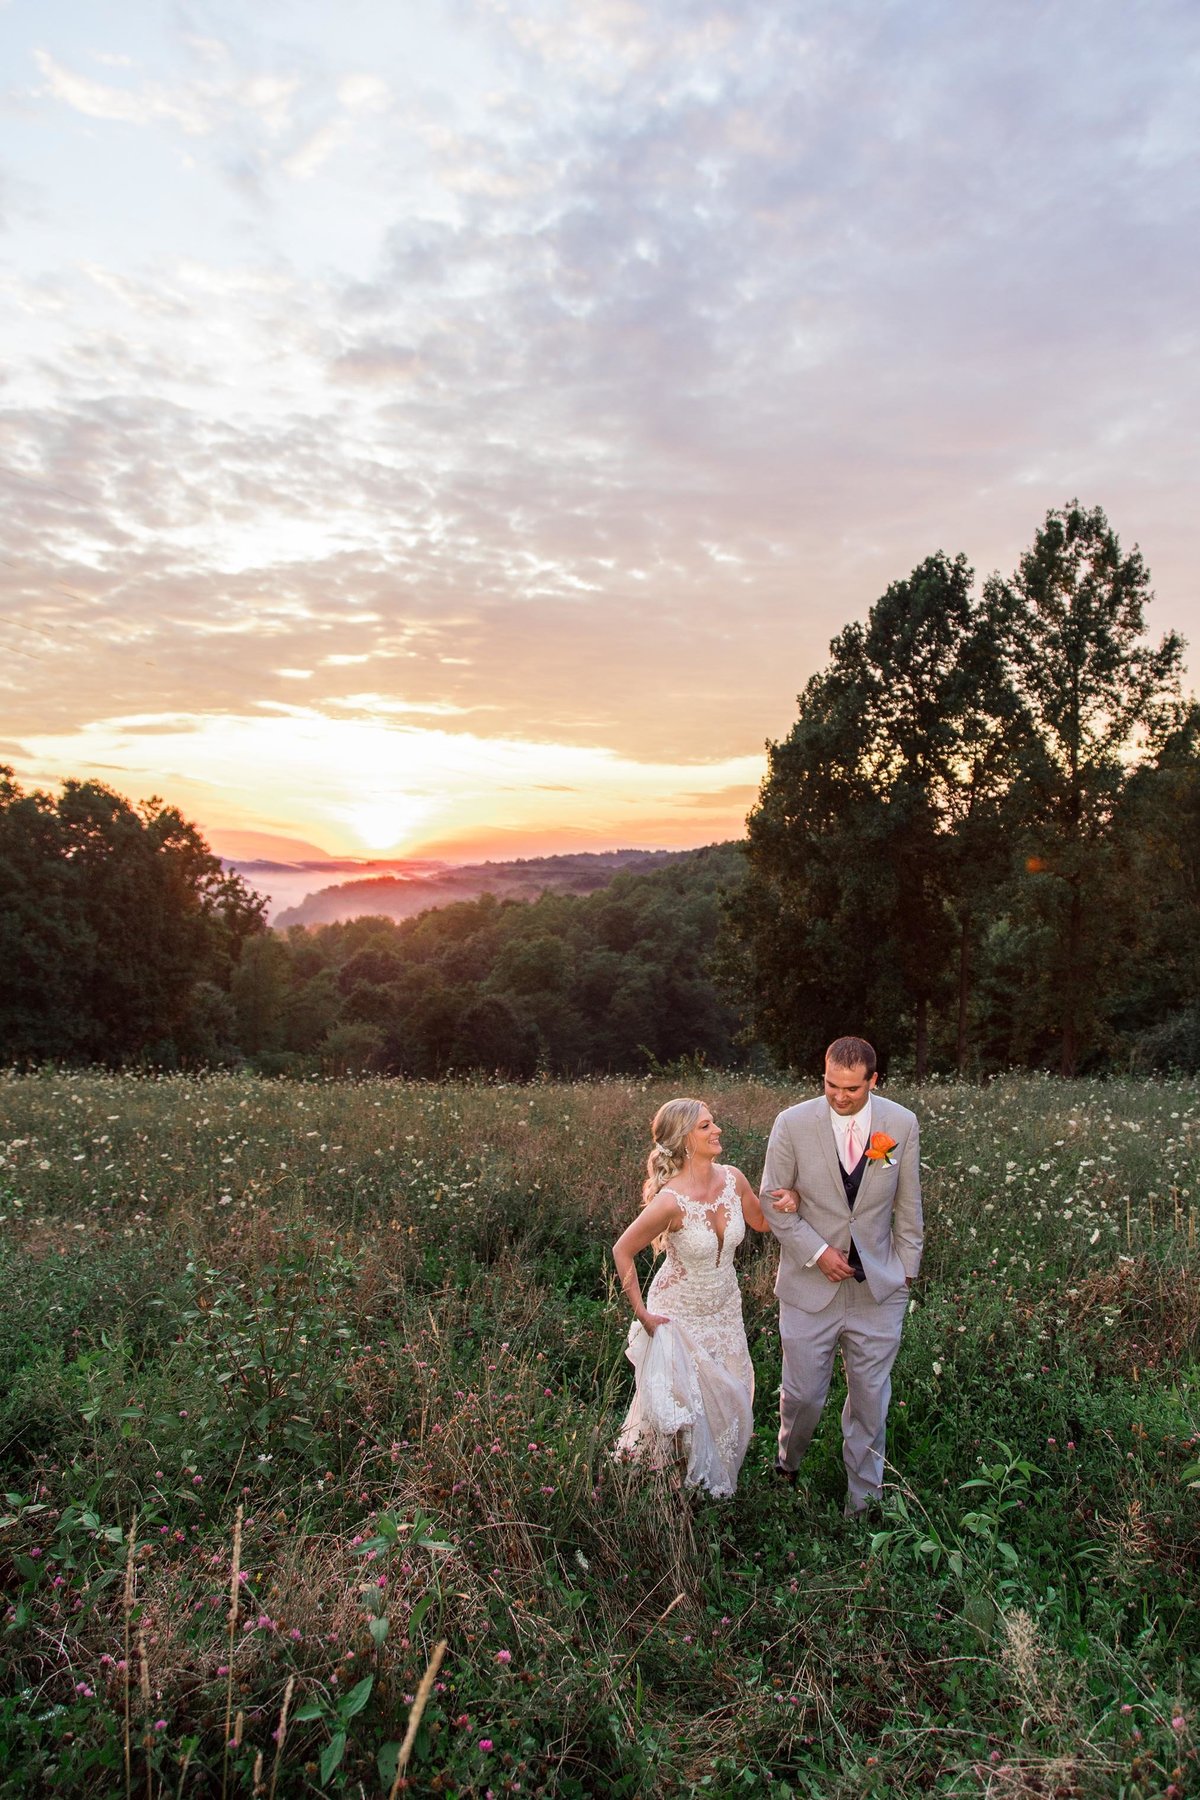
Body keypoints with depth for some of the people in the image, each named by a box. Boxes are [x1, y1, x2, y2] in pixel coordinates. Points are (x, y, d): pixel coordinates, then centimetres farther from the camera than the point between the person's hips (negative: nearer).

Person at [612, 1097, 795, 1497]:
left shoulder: (732, 1179, -16)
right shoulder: (671, 1200, -32)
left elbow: (760, 1221, 5)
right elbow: (622, 1251, -18)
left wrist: (785, 1204, -16)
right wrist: (642, 1314, -13)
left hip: (724, 1309, 5)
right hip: (680, 1313, -5)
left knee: (730, 1400, 19)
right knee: (687, 1403, 12)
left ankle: (718, 1481, 46)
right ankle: (694, 1482, 42)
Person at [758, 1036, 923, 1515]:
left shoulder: (901, 1124, -6)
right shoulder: (793, 1123, -12)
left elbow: (907, 1205, 5)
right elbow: (773, 1202, -4)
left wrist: (906, 1271, 7)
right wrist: (817, 1252, -12)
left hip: (879, 1287, 1)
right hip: (810, 1284, -1)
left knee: (871, 1396, 11)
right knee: (803, 1393, 7)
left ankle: (863, 1501, 30)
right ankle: (786, 1467, 39)